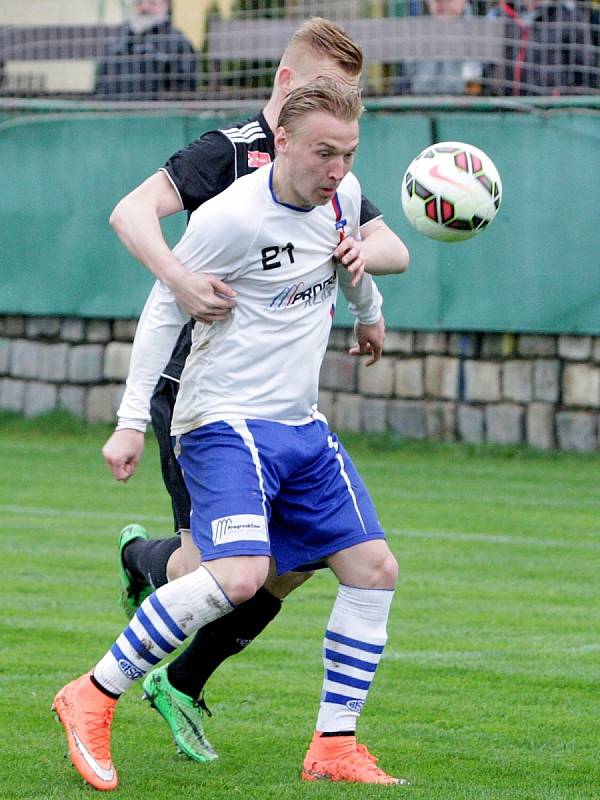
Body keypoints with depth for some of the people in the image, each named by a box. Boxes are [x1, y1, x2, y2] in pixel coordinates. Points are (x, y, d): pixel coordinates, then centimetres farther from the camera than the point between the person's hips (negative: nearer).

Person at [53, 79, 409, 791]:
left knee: (374, 569, 3)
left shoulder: (341, 197, 3)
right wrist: (132, 418, -14)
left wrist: (369, 310, 46)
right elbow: (163, 310, -11)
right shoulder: (230, 218, -19)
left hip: (302, 427, 8)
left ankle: (334, 747, 11)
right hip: (226, 423, -8)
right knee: (239, 574, -26)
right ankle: (94, 697, -13)